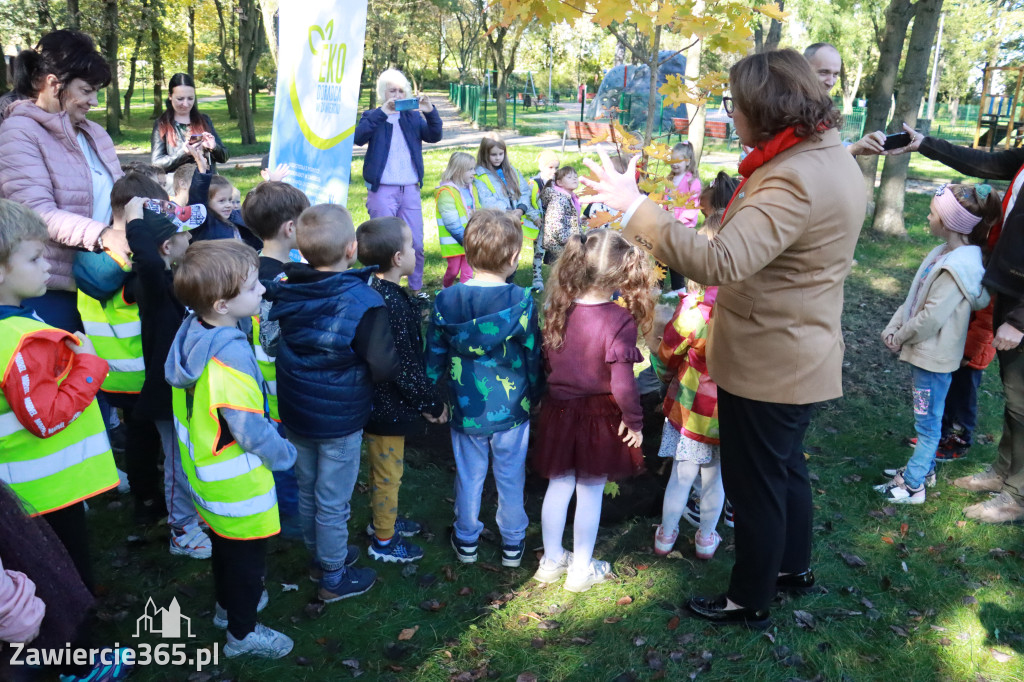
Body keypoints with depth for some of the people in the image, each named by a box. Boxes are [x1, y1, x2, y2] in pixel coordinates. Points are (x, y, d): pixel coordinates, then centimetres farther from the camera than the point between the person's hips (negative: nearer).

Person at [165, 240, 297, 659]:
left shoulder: (192, 331, -8)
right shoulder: (230, 357, -34)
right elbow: (250, 428, -27)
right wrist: (284, 455, -10)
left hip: (203, 467, 8)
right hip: (236, 482, -8)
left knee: (224, 541, 29)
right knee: (246, 553, 13)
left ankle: (228, 604, 51)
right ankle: (243, 633, 32)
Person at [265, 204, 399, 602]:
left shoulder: (286, 292, -6)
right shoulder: (363, 302, -24)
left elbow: (274, 347, 7)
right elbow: (384, 368, -25)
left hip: (294, 413, 6)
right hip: (340, 420, -6)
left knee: (307, 490, 23)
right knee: (333, 501, 10)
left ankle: (319, 556, 44)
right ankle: (334, 578, 28)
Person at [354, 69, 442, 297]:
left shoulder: (414, 116, 13)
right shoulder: (372, 117, 5)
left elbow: (434, 136, -1)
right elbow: (358, 138, -14)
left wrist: (431, 113, -18)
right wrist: (382, 113, -21)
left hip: (410, 190, 3)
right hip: (382, 190, -3)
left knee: (416, 244, 6)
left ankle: (416, 288, 20)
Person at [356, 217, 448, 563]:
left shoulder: (373, 291, 0)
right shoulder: (390, 304, -30)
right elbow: (403, 366, -26)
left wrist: (427, 397, 15)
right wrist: (433, 403, -13)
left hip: (376, 401, 9)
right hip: (388, 406, -9)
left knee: (383, 467, 27)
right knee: (388, 473, 11)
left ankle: (382, 518, 48)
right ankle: (383, 541, 30)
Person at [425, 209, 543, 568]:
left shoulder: (445, 301, -10)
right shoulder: (522, 302, -16)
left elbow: (434, 356, -2)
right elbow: (533, 355, -7)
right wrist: (536, 396, 9)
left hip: (465, 410, 1)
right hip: (512, 409, -1)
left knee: (468, 477, 18)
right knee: (510, 478, 16)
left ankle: (466, 540, 35)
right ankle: (513, 543, 33)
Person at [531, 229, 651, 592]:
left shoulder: (558, 310, -7)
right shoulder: (619, 321, -22)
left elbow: (546, 362, 4)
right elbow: (622, 383, -22)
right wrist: (633, 421, -7)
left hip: (559, 410, 4)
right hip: (600, 417, -4)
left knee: (558, 486, 19)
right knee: (590, 493, 12)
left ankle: (551, 560, 35)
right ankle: (581, 569, 28)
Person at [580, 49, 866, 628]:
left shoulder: (793, 181, -28)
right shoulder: (834, 159, 6)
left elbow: (720, 262, -40)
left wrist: (635, 207, -37)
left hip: (767, 364, -10)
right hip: (802, 355, 10)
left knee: (755, 482, 8)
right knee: (786, 466, 26)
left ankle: (751, 600, 28)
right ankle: (794, 566, 46)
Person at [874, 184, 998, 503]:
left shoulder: (958, 267, -25)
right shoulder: (943, 253, 4)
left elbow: (931, 318, -25)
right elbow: (914, 297, 10)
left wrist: (900, 337, -11)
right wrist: (892, 328, 1)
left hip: (934, 356, -9)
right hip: (923, 350, 9)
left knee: (928, 422, 3)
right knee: (927, 418, 22)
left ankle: (912, 486, 13)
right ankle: (924, 467, 37)